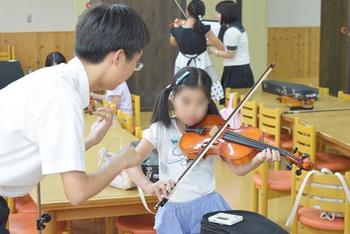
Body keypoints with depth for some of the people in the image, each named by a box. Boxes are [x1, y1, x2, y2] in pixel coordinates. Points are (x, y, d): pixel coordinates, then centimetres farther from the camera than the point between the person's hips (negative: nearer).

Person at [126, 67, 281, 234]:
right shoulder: (160, 130, -3)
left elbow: (238, 168, -9)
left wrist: (258, 160, -30)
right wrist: (148, 186, -26)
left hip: (207, 204, 0)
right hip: (172, 209, 1)